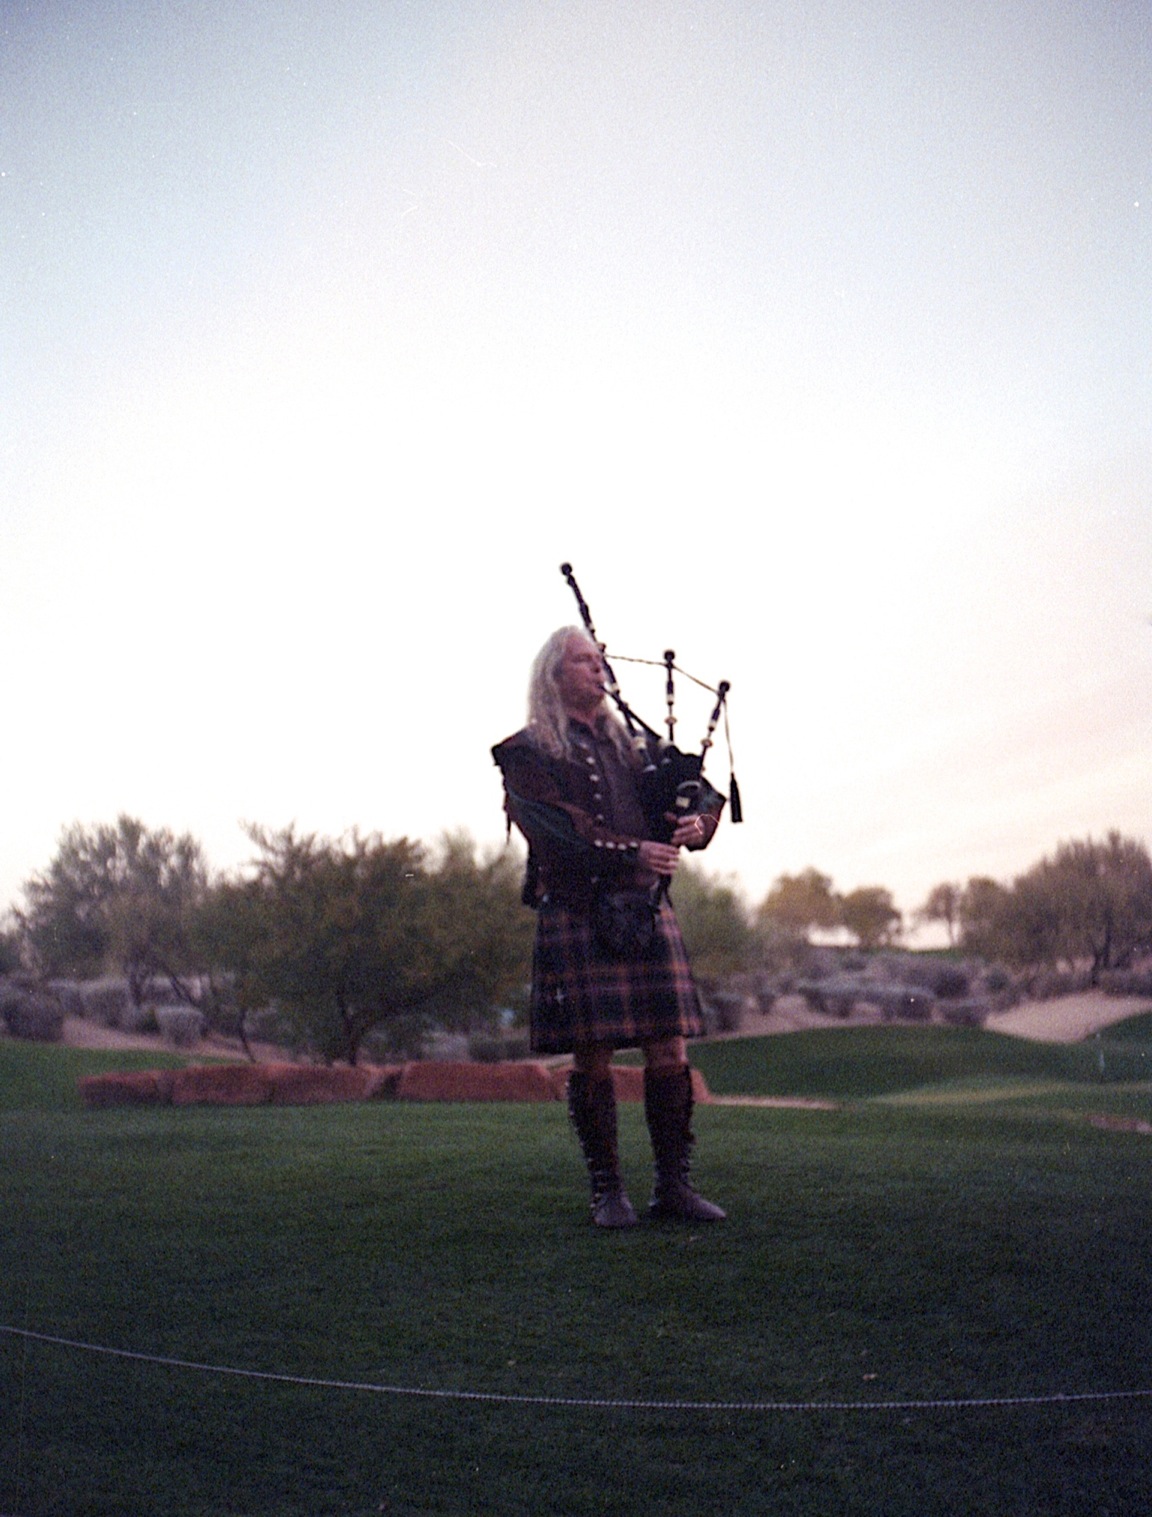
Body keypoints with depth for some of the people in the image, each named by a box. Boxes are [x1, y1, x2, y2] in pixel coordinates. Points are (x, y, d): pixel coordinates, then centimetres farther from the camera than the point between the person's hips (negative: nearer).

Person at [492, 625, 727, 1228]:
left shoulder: (633, 742, 19)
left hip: (647, 911, 5)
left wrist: (696, 824, -10)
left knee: (669, 1049, 2)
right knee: (591, 1057, -2)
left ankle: (672, 1184, 11)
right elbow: (555, 829, -12)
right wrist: (634, 852, -21)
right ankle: (607, 1190, 9)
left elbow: (705, 795, 15)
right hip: (578, 914, -4)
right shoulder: (528, 753, 3)